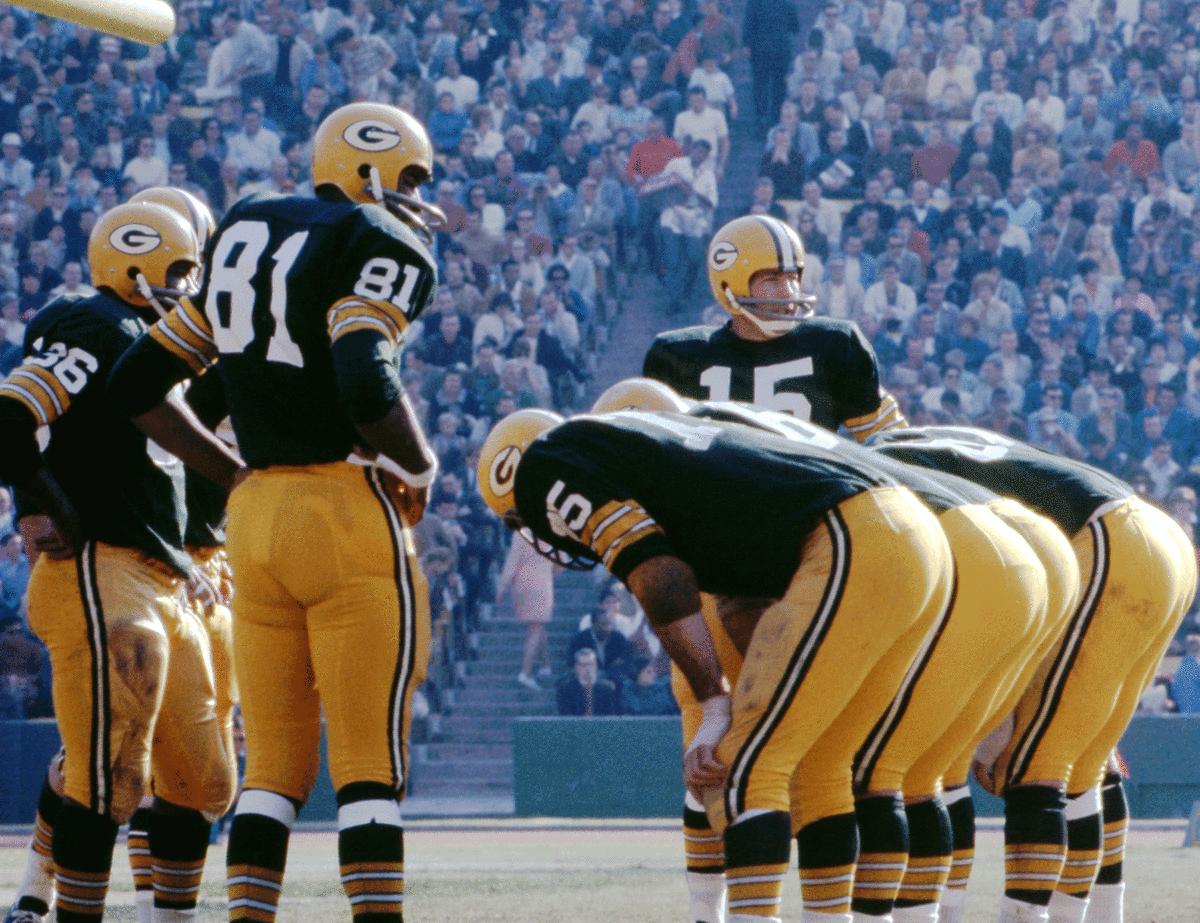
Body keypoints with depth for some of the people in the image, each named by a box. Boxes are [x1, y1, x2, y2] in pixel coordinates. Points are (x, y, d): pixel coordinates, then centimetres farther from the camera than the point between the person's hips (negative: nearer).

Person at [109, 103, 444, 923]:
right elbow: (366, 387, -24)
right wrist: (421, 470, -6)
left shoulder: (245, 236, 16)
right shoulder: (383, 250, -6)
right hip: (349, 515, -7)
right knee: (372, 762, -4)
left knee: (275, 763, 10)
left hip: (256, 515, 7)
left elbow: (137, 385, 18)